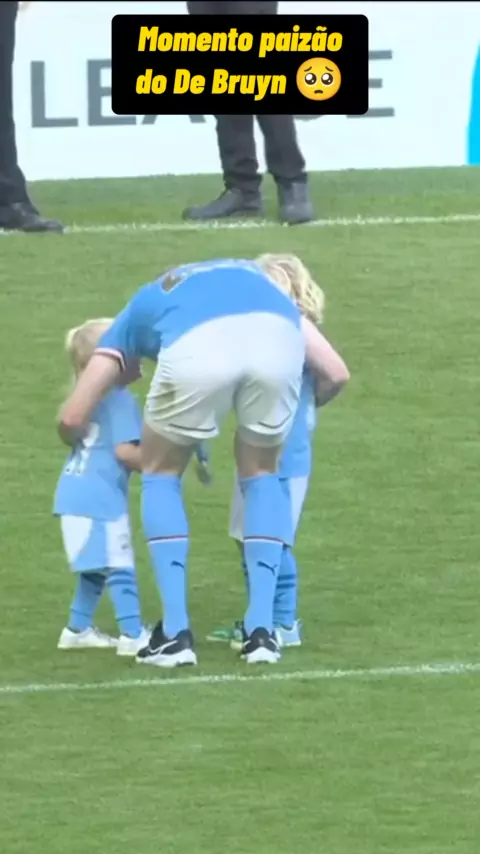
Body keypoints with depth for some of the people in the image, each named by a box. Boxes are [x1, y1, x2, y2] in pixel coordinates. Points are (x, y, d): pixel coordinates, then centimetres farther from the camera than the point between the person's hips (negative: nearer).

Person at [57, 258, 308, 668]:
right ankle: (262, 630, 17)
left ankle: (176, 633, 15)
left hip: (195, 345, -2)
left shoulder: (143, 305, 39)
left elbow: (72, 419, 33)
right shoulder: (251, 274, 45)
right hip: (277, 336, 2)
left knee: (162, 474, 24)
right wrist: (302, 409, 54)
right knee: (261, 473, 27)